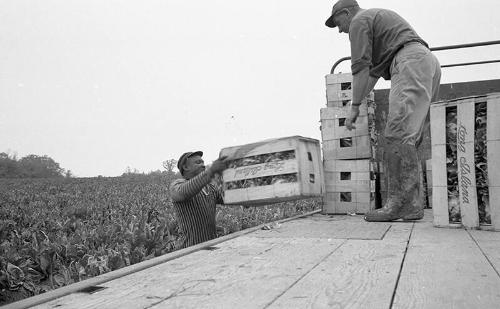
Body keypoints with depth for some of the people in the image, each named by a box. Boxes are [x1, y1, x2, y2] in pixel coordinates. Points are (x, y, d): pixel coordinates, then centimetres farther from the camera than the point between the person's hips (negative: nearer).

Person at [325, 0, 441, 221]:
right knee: (409, 138, 3)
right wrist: (359, 103, 33)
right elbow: (374, 70, 34)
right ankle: (412, 205, -3)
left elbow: (360, 68, -5)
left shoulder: (359, 21, 6)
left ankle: (400, 203, -24)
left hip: (411, 62, -10)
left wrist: (355, 106, -2)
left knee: (398, 135, -18)